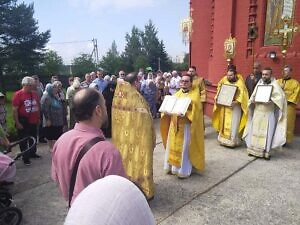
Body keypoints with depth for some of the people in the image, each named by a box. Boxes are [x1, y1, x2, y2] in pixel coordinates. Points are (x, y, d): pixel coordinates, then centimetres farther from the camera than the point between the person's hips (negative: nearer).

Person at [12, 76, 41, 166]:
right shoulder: (18, 94, -12)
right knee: (24, 140, 5)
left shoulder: (34, 94, 5)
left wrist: (38, 118, 15)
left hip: (34, 122, 6)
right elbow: (14, 110, -14)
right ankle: (25, 157, 16)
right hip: (23, 122, -6)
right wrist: (17, 123, -15)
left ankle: (32, 153, 35)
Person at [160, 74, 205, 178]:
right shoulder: (177, 94, 14)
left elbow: (195, 109, -16)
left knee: (184, 148, 1)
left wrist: (185, 113, -31)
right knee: (173, 146, 11)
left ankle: (184, 170, 14)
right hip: (175, 124, 6)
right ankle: (172, 166, 26)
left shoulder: (194, 94, -4)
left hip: (186, 125, -6)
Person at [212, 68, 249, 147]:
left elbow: (242, 95, -17)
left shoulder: (239, 83, -9)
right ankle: (224, 139, 23)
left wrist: (236, 102, -31)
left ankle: (232, 141, 6)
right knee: (225, 123, 12)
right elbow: (219, 88, 17)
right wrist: (217, 96, 2)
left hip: (235, 106, -4)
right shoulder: (224, 80, 3)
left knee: (233, 124, -3)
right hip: (224, 105, 4)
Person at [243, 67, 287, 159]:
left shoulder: (274, 85, -2)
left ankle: (266, 152, 7)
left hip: (268, 113, -4)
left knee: (267, 133, -2)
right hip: (257, 112, 4)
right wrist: (253, 100, -10)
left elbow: (280, 96, -11)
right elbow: (253, 96, 12)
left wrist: (271, 101, -27)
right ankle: (253, 150, 15)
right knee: (255, 131, 6)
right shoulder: (259, 84, 11)